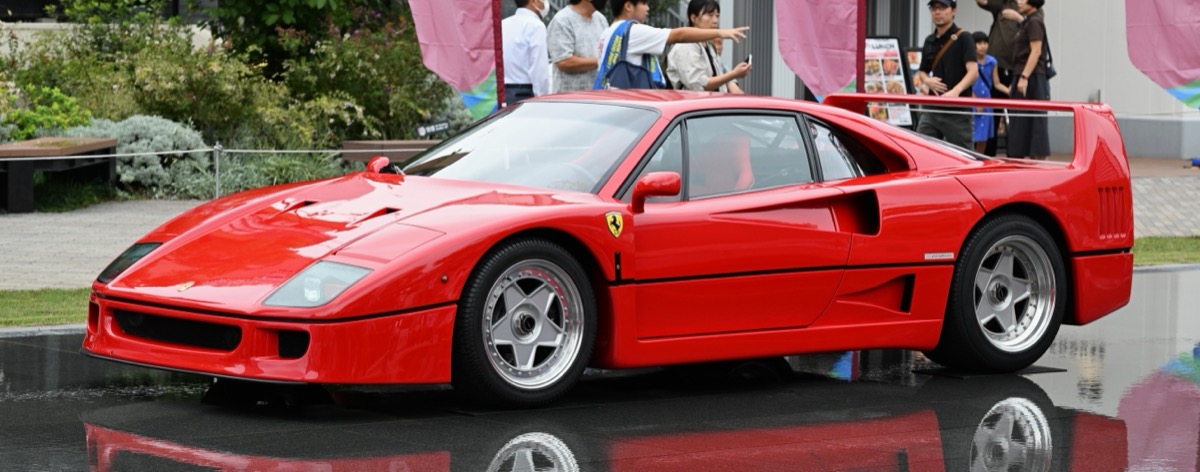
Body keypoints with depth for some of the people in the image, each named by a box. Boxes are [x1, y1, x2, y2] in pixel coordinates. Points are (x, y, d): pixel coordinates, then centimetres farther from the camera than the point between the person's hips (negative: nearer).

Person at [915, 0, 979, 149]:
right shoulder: (929, 41, 14)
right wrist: (927, 80, 0)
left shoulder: (963, 38, -5)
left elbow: (973, 71, -16)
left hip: (957, 111, -6)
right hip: (932, 109, 6)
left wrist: (956, 91, -34)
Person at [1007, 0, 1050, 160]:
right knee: (1022, 123, 8)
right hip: (1024, 76, 10)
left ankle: (1038, 161, -10)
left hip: (1032, 78, -10)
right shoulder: (1028, 22, 19)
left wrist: (1024, 77, -24)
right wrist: (1015, 82, 23)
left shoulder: (1034, 22, -10)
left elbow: (1036, 51, -18)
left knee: (1034, 121, -9)